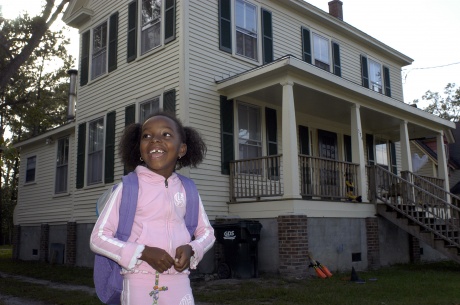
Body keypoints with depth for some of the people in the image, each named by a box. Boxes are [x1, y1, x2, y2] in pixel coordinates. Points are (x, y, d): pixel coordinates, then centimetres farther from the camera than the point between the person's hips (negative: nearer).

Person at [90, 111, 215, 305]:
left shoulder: (187, 189, 6)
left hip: (178, 283, 3)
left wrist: (191, 249, -6)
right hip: (139, 282, -3)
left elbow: (206, 231, 15)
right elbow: (98, 238, -5)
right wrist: (144, 252, -16)